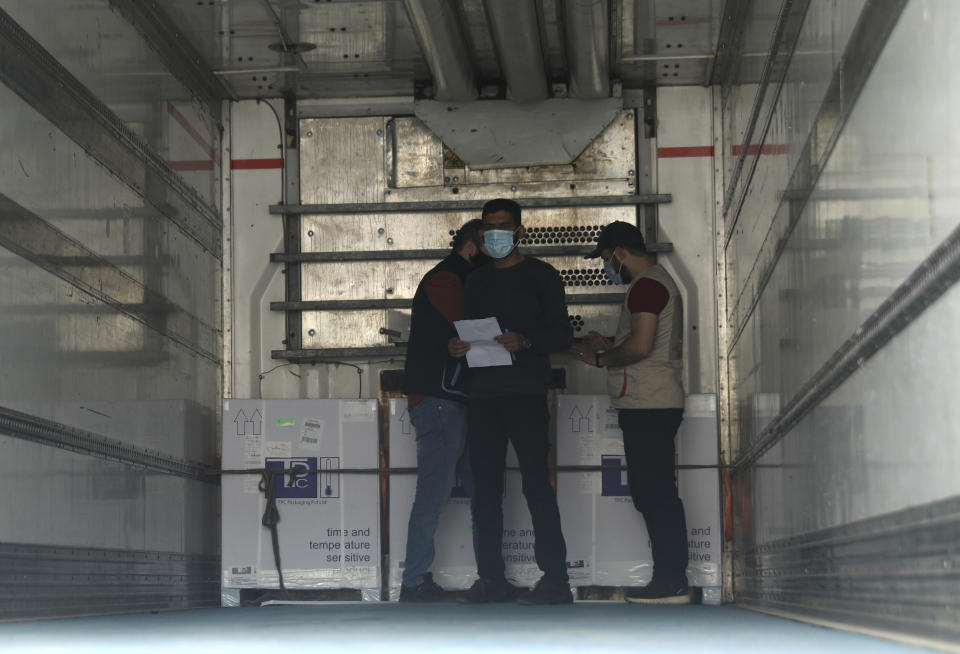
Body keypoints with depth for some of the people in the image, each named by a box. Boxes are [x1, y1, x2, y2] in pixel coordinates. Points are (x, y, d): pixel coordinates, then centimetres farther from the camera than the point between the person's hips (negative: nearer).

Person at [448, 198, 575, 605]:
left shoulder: (540, 275, 5)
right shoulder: (477, 281, 21)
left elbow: (563, 335, -1)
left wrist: (524, 341, -18)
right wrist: (457, 347, 1)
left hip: (526, 394, -5)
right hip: (483, 395, 5)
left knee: (536, 483, -10)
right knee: (486, 487, 3)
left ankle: (555, 579, -10)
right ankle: (492, 579, 6)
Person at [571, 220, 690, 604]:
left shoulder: (646, 285, -10)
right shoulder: (659, 280, 23)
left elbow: (641, 345, -19)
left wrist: (600, 359, -5)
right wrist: (609, 346, 22)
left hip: (648, 406, -11)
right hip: (655, 403, 11)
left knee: (654, 494, -10)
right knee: (655, 494, 9)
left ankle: (671, 583, -10)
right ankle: (671, 580, 10)